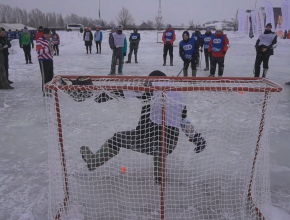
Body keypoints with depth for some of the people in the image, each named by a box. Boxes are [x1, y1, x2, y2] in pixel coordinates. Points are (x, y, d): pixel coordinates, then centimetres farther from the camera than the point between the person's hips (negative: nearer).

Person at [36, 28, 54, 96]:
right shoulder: (39, 40, -9)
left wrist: (52, 50, 11)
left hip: (50, 60, 9)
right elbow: (39, 51, -20)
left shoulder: (49, 40, 19)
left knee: (50, 76, 14)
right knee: (45, 77, -6)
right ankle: (45, 92, 1)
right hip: (43, 61, -9)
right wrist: (48, 50, -25)